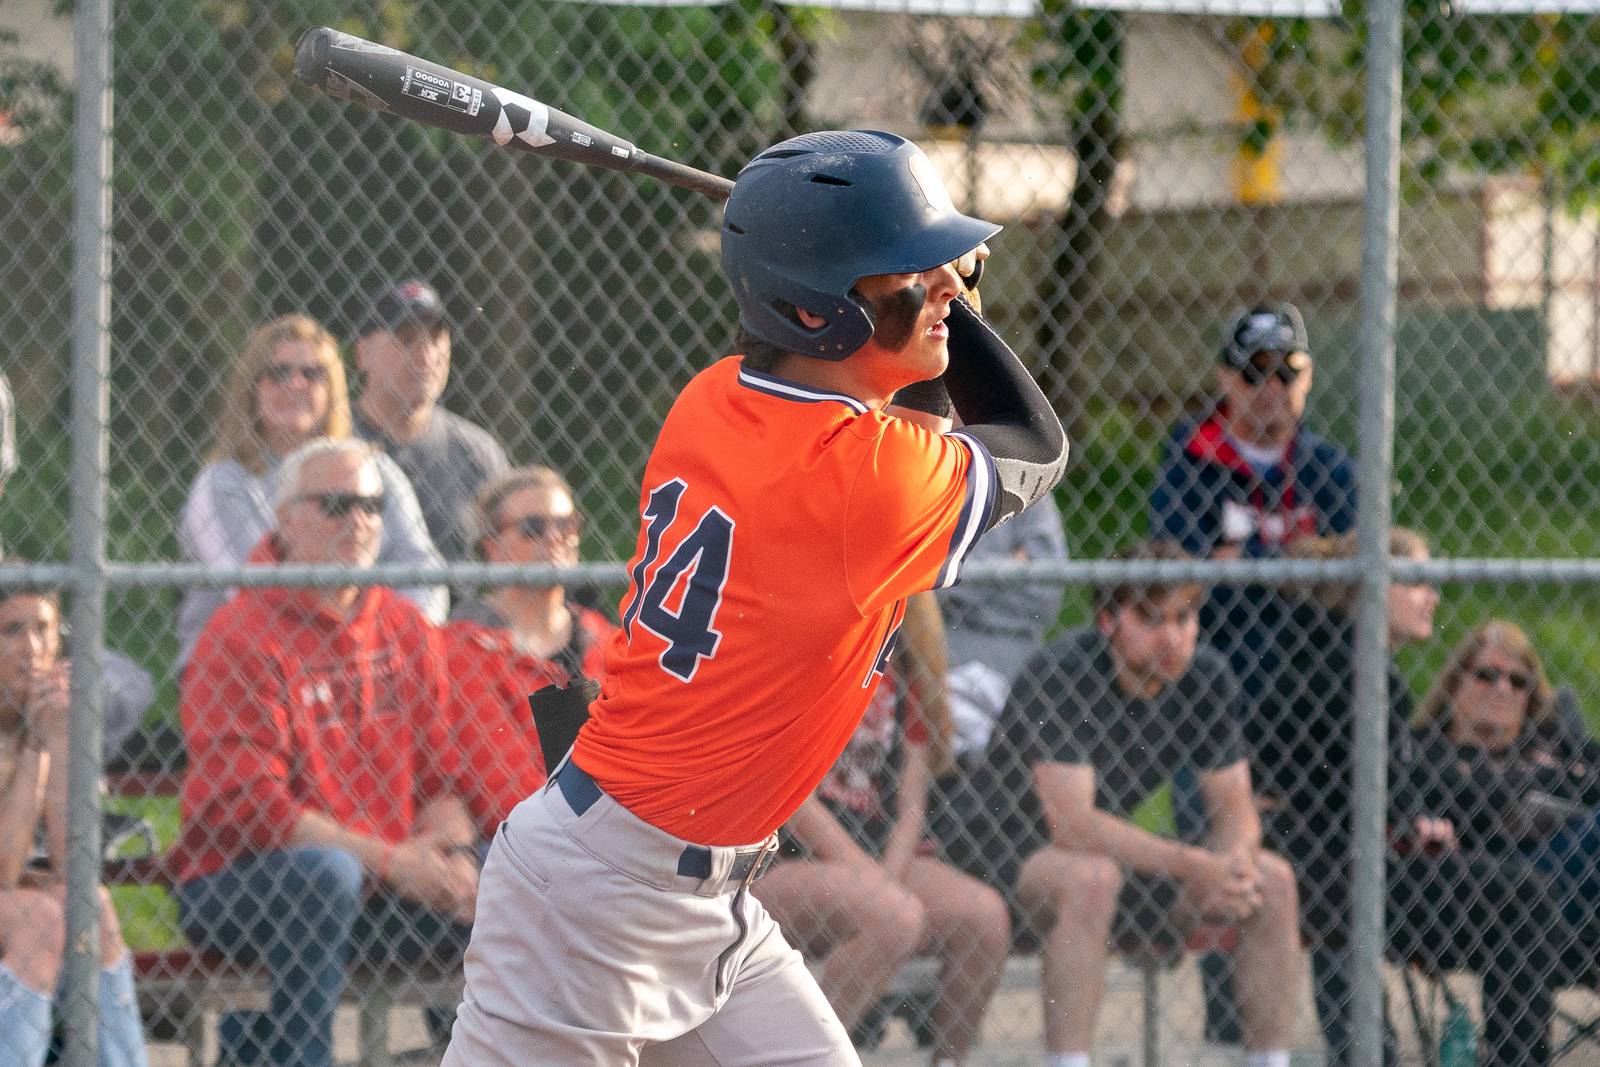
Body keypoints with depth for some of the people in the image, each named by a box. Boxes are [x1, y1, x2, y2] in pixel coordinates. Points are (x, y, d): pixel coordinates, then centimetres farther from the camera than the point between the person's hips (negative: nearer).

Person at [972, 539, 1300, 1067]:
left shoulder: (1207, 676, -5)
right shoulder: (1063, 672, -25)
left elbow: (1235, 807, -2)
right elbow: (1071, 824, -32)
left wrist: (1236, 861, -26)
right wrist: (1193, 865, -39)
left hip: (1123, 849, 6)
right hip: (1018, 857, -6)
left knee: (1273, 880, -11)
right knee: (1093, 877, -39)